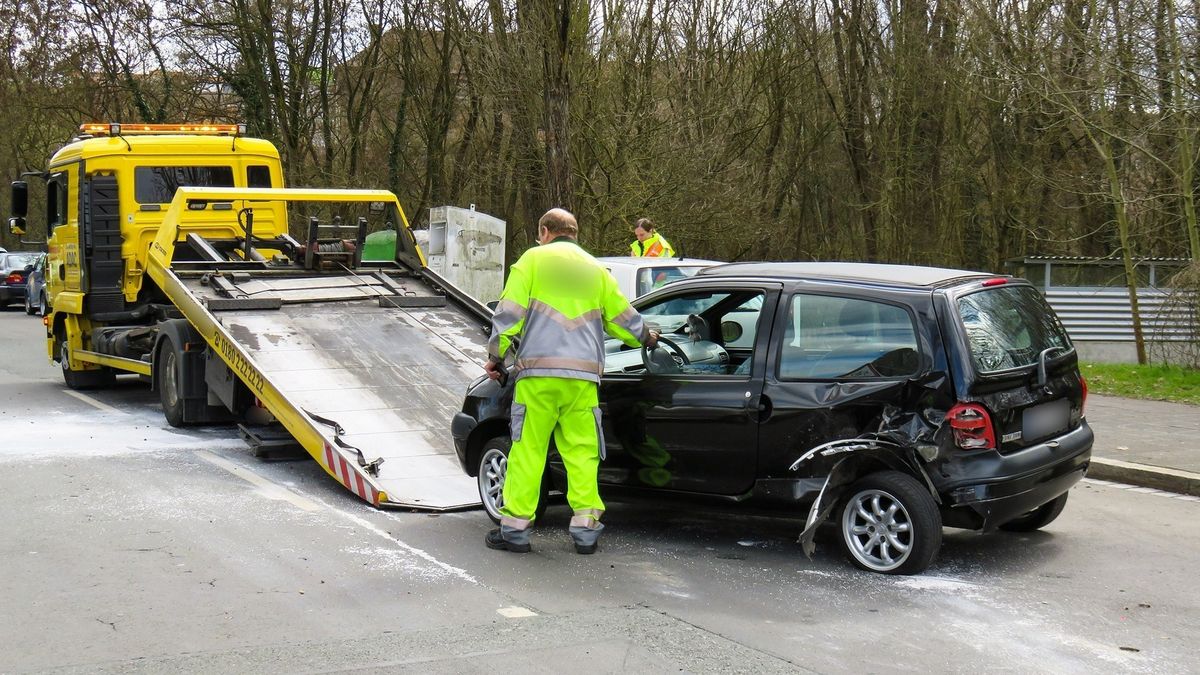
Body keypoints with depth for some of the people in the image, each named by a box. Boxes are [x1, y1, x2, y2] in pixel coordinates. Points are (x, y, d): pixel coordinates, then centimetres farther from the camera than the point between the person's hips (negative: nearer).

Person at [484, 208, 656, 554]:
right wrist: (646, 337, 42)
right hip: (584, 376, 3)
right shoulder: (595, 269, 19)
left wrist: (496, 356, 9)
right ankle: (586, 527, 5)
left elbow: (509, 313, 0)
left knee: (527, 449, 0)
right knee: (582, 452, 6)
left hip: (538, 372, -3)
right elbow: (622, 317, 23)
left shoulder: (533, 259, 8)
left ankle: (515, 527, 2)